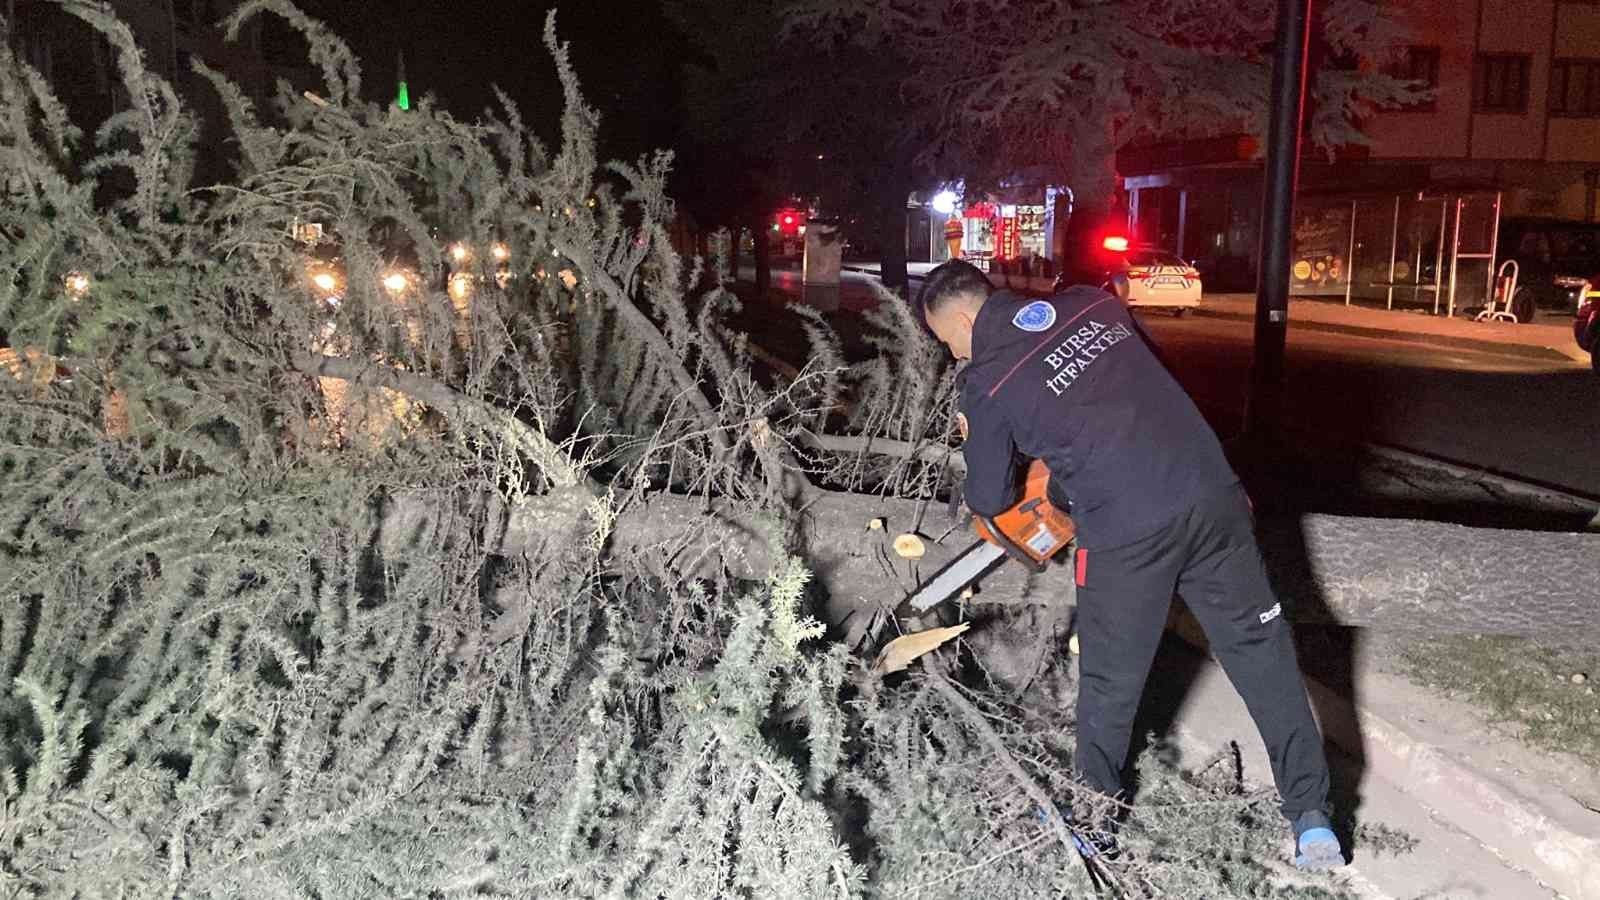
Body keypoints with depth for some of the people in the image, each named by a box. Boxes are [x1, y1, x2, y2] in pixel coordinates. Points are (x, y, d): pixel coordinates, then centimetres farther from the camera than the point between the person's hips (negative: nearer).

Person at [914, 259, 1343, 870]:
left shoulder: (987, 382, 0)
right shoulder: (1095, 305, 12)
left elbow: (990, 500, 9)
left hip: (1127, 534, -4)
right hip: (1213, 496, 4)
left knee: (1110, 682, 16)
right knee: (1260, 651, 15)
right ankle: (1311, 817, 17)